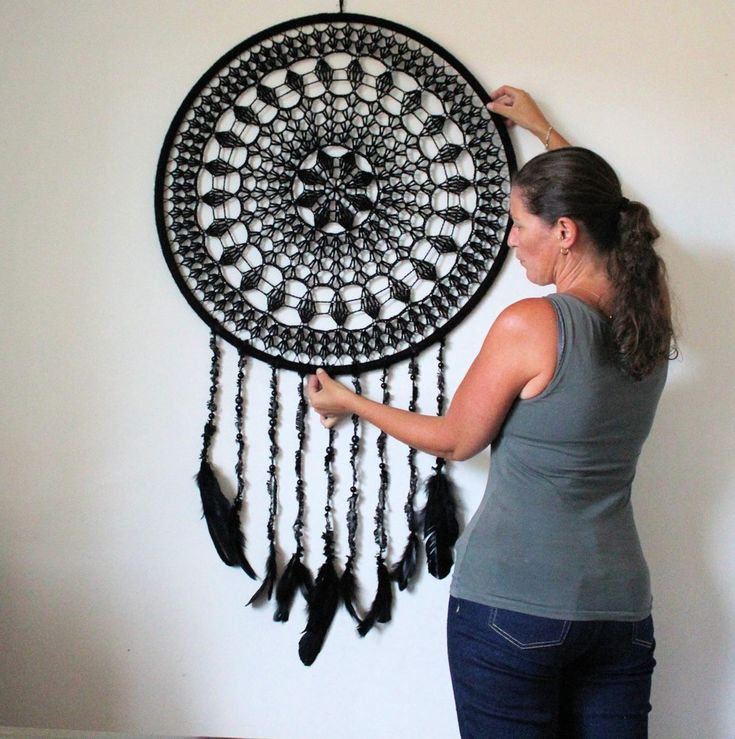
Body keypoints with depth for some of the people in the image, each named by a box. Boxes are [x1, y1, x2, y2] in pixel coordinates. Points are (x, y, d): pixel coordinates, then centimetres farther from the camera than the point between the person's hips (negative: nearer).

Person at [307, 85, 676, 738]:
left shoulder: (530, 325, -16)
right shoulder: (651, 316, 2)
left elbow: (454, 441, -1)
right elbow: (604, 211, 24)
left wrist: (349, 402, 14)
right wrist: (543, 130, 35)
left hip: (513, 604, -5)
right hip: (620, 607, 6)